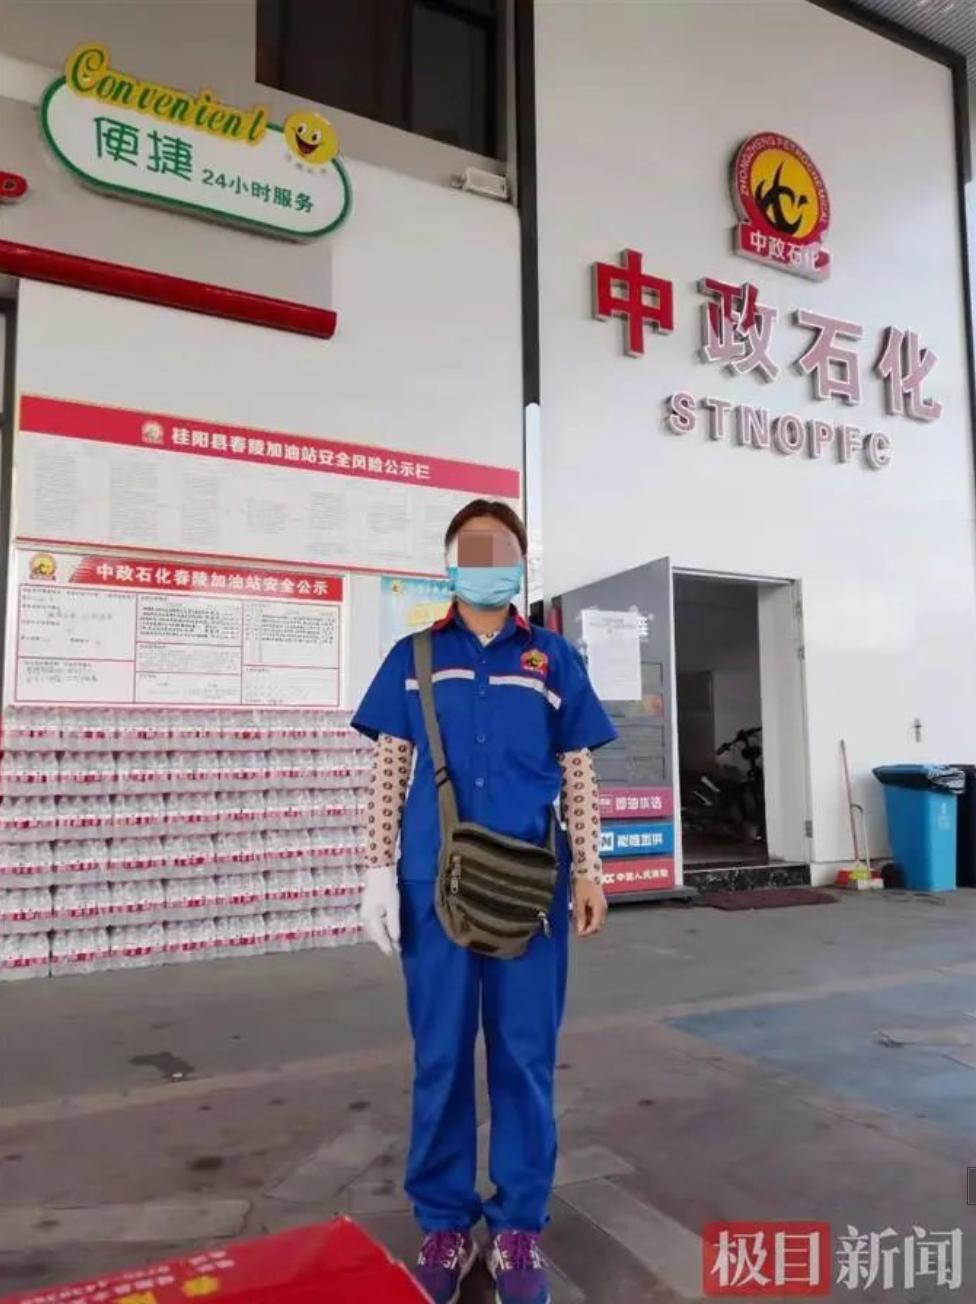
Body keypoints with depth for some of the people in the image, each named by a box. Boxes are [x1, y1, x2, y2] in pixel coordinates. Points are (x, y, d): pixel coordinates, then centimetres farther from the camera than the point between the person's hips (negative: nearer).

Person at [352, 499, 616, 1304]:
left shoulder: (554, 659, 8)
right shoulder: (414, 658, 8)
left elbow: (578, 774, 8)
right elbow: (390, 770, 7)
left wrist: (588, 870, 2)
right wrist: (379, 869, 0)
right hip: (436, 885, 0)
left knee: (525, 1056, 8)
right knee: (441, 1056, 9)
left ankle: (519, 1228, 25)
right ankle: (444, 1224, 26)